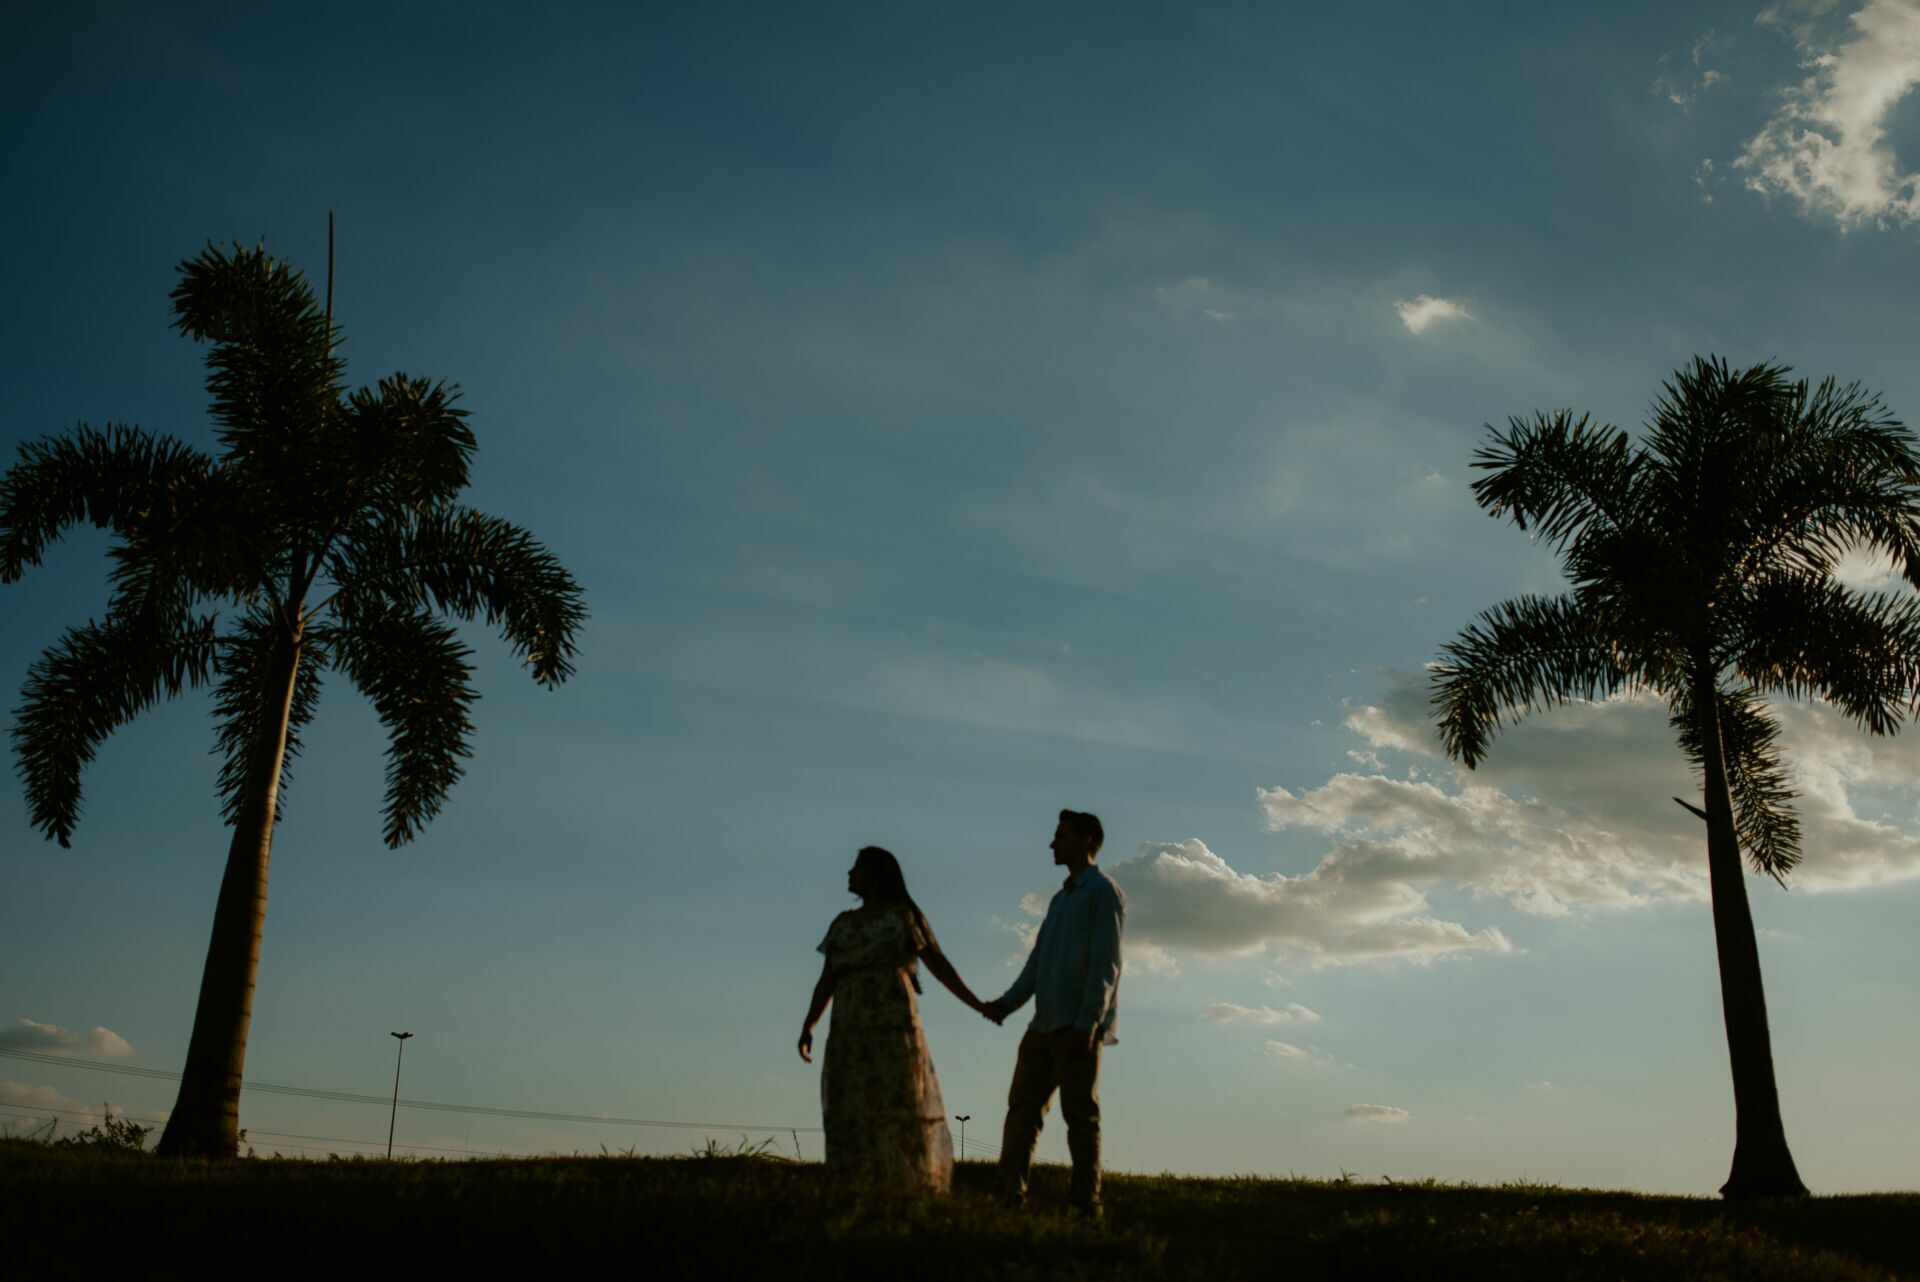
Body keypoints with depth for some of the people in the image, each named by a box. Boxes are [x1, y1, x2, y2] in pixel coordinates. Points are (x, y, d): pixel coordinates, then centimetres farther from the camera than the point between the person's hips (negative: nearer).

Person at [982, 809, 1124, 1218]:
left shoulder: (1103, 892, -4)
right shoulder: (1061, 898, 22)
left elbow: (1106, 963, -13)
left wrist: (1088, 1021, -20)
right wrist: (1008, 1001, 8)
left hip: (1079, 1026, -8)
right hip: (1044, 1023, 8)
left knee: (1080, 1114, -4)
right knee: (1022, 1105, 6)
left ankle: (1085, 1203, 1)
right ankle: (1009, 1194, 10)